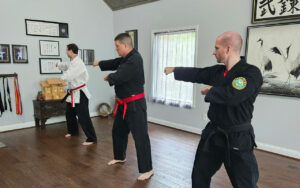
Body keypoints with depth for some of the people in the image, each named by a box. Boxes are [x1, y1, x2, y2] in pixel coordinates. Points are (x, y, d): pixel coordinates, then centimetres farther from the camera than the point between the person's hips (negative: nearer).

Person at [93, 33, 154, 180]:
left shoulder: (135, 59, -21)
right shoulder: (125, 58, 9)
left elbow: (119, 76, -27)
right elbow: (114, 63, 28)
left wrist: (109, 78, -6)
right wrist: (99, 63, 31)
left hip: (135, 105, -10)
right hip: (123, 104, 10)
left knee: (140, 136, -5)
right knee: (118, 131, 22)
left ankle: (147, 169, 7)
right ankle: (120, 157, 43)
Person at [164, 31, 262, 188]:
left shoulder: (251, 73, -18)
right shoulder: (217, 71, 3)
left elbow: (232, 96, -33)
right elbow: (195, 73, 16)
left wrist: (210, 91, -16)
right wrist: (174, 70, 27)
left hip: (237, 138, -6)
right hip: (213, 133, 7)